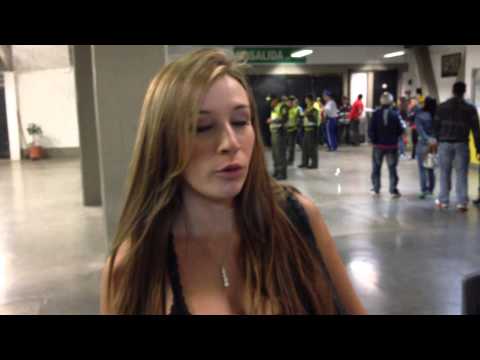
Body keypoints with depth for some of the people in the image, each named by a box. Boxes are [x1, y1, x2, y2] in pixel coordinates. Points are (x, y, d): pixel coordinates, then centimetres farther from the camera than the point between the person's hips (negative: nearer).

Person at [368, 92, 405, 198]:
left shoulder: (376, 114, -8)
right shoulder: (395, 114, -8)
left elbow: (371, 129, -10)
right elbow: (400, 130, -5)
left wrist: (373, 140, 1)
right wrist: (394, 137, 12)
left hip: (378, 145, 0)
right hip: (392, 145, 0)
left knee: (376, 167, 13)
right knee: (392, 168, 7)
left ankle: (376, 188, 17)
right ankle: (393, 190, 6)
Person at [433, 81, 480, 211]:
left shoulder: (442, 106, 3)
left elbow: (436, 126, 4)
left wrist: (438, 140, 16)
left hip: (445, 143, 1)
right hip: (462, 144, -1)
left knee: (445, 173, 8)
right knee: (461, 174, 3)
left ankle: (443, 201, 10)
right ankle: (462, 202, 1)